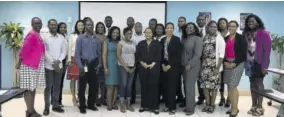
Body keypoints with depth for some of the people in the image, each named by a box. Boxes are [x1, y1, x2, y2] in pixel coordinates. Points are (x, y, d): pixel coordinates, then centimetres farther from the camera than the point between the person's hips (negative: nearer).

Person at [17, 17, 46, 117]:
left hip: (37, 65, 9)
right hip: (29, 65, -9)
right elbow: (24, 49, -17)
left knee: (33, 88, 13)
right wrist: (19, 63, -14)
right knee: (28, 88, -2)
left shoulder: (38, 35, 13)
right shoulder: (31, 35, -15)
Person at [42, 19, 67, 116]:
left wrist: (58, 61, -12)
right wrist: (53, 63, -13)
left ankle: (55, 105, 20)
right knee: (48, 86, 3)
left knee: (57, 86, 9)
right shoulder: (44, 37, -1)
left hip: (59, 65, 3)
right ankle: (47, 107, 12)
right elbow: (44, 52, -7)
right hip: (48, 66, -3)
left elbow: (64, 51, 2)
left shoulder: (61, 37, 7)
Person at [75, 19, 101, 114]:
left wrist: (99, 65, 2)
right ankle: (82, 106, 16)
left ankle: (91, 104, 24)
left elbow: (99, 53, 10)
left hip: (93, 64, 3)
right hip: (84, 64, -3)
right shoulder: (80, 38, 0)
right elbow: (77, 53, -5)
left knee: (94, 85, 8)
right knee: (82, 86, 4)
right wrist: (80, 66, -14)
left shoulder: (97, 39, 8)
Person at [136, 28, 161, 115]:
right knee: (144, 87, 5)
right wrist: (142, 63, -10)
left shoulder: (157, 43, 6)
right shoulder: (141, 43, 12)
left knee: (154, 87, -1)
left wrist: (152, 64, -13)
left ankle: (154, 106, 6)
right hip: (143, 68, 2)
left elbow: (159, 55, -2)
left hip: (154, 68, -2)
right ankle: (144, 105, 15)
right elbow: (137, 55, 4)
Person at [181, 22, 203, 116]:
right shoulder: (184, 39, 15)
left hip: (193, 66, -6)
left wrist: (190, 64, -16)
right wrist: (183, 64, 5)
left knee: (190, 86, -6)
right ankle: (188, 105, 18)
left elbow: (197, 54, -14)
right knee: (186, 85, 8)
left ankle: (190, 108, 3)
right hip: (184, 65, 6)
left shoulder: (198, 39, -5)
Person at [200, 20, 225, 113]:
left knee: (214, 85, 2)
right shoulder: (205, 38, 9)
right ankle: (207, 104, 19)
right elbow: (202, 52, 10)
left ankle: (212, 105, 15)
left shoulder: (219, 38, -3)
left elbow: (221, 54, -8)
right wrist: (201, 64, 3)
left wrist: (218, 67, -15)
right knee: (204, 84, 5)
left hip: (214, 65, -4)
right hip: (205, 65, 4)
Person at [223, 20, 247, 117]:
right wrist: (225, 62, -5)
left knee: (233, 86, -9)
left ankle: (235, 108, 1)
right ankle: (233, 107, 16)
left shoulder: (241, 38, -1)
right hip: (227, 64, 5)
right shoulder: (226, 38, 13)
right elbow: (223, 51, 12)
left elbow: (243, 52, -8)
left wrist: (235, 63, -14)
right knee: (229, 86, 6)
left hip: (238, 63, -5)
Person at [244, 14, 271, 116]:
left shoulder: (263, 33, -9)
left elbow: (267, 50, -12)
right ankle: (254, 106, 20)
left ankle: (260, 107, 11)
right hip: (249, 63, 5)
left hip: (259, 63, -5)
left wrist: (265, 65, -17)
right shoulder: (246, 33, 7)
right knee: (252, 84, 10)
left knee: (259, 83, 0)